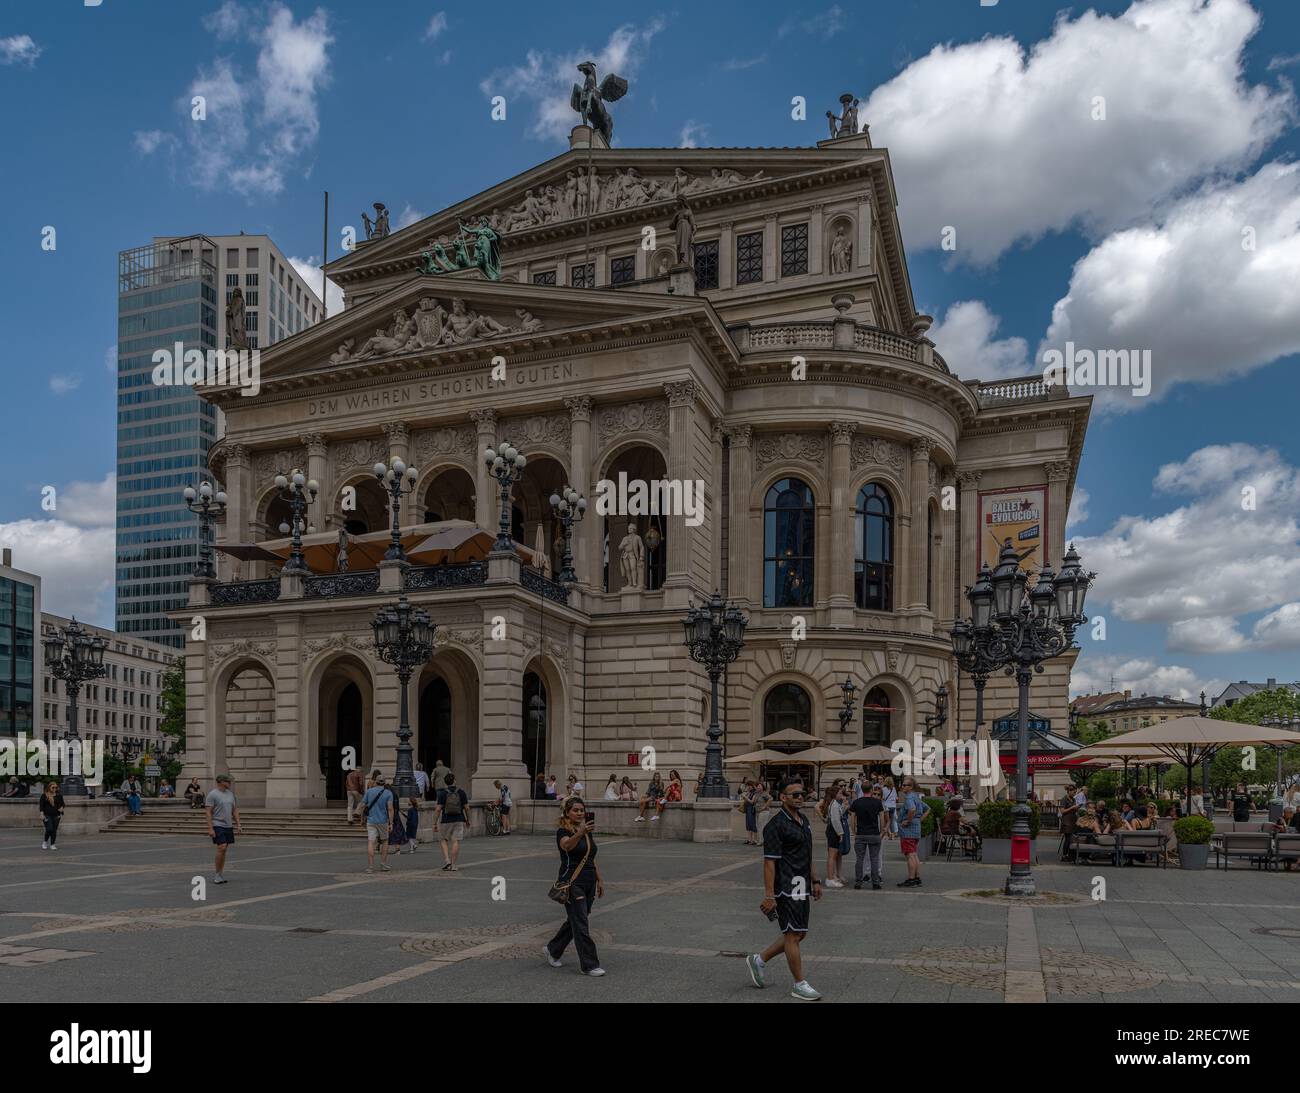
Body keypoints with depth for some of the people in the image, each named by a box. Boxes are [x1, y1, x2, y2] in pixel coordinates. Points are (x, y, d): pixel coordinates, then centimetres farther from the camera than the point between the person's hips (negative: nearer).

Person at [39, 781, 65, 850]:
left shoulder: (59, 796, 10)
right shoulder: (44, 795, 1)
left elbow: (62, 804, 16)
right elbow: (41, 806, -1)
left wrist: (61, 808, -6)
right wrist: (42, 814, -11)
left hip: (56, 815, 3)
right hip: (47, 815, -3)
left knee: (54, 830, 1)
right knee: (49, 829, -13)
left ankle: (52, 844, 9)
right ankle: (45, 842, 11)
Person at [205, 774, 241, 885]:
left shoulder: (230, 794, 13)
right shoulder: (212, 794, -9)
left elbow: (235, 810, 17)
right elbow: (209, 812, -12)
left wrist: (238, 824, 11)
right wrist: (210, 828, -18)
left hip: (228, 826, 7)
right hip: (218, 826, -7)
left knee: (224, 850, 8)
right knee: (221, 848, -14)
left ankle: (220, 874, 13)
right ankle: (217, 874, -3)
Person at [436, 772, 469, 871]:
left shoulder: (443, 793, -5)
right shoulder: (461, 792, 0)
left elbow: (438, 809, -9)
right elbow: (466, 808, 1)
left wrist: (434, 823, -3)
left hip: (446, 821, -1)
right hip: (459, 820, 1)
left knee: (443, 840, 15)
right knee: (456, 841, 2)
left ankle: (446, 860, -1)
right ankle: (453, 865, 0)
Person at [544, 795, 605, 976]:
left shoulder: (588, 831, 12)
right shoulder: (563, 831, -11)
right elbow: (567, 845, -35)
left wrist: (600, 880, 15)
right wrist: (580, 833, -53)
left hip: (589, 883, 8)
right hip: (572, 883, -8)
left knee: (574, 921, 16)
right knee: (580, 924, -6)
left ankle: (552, 949, 35)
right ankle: (589, 965, 1)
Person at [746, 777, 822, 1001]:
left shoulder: (803, 820, 12)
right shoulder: (776, 825, -16)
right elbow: (769, 862, -18)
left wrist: (814, 881, 20)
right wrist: (768, 896, -21)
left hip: (801, 887, 9)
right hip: (786, 888, -9)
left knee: (799, 933, 14)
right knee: (794, 934, -2)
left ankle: (759, 960, 27)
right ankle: (799, 985, 9)